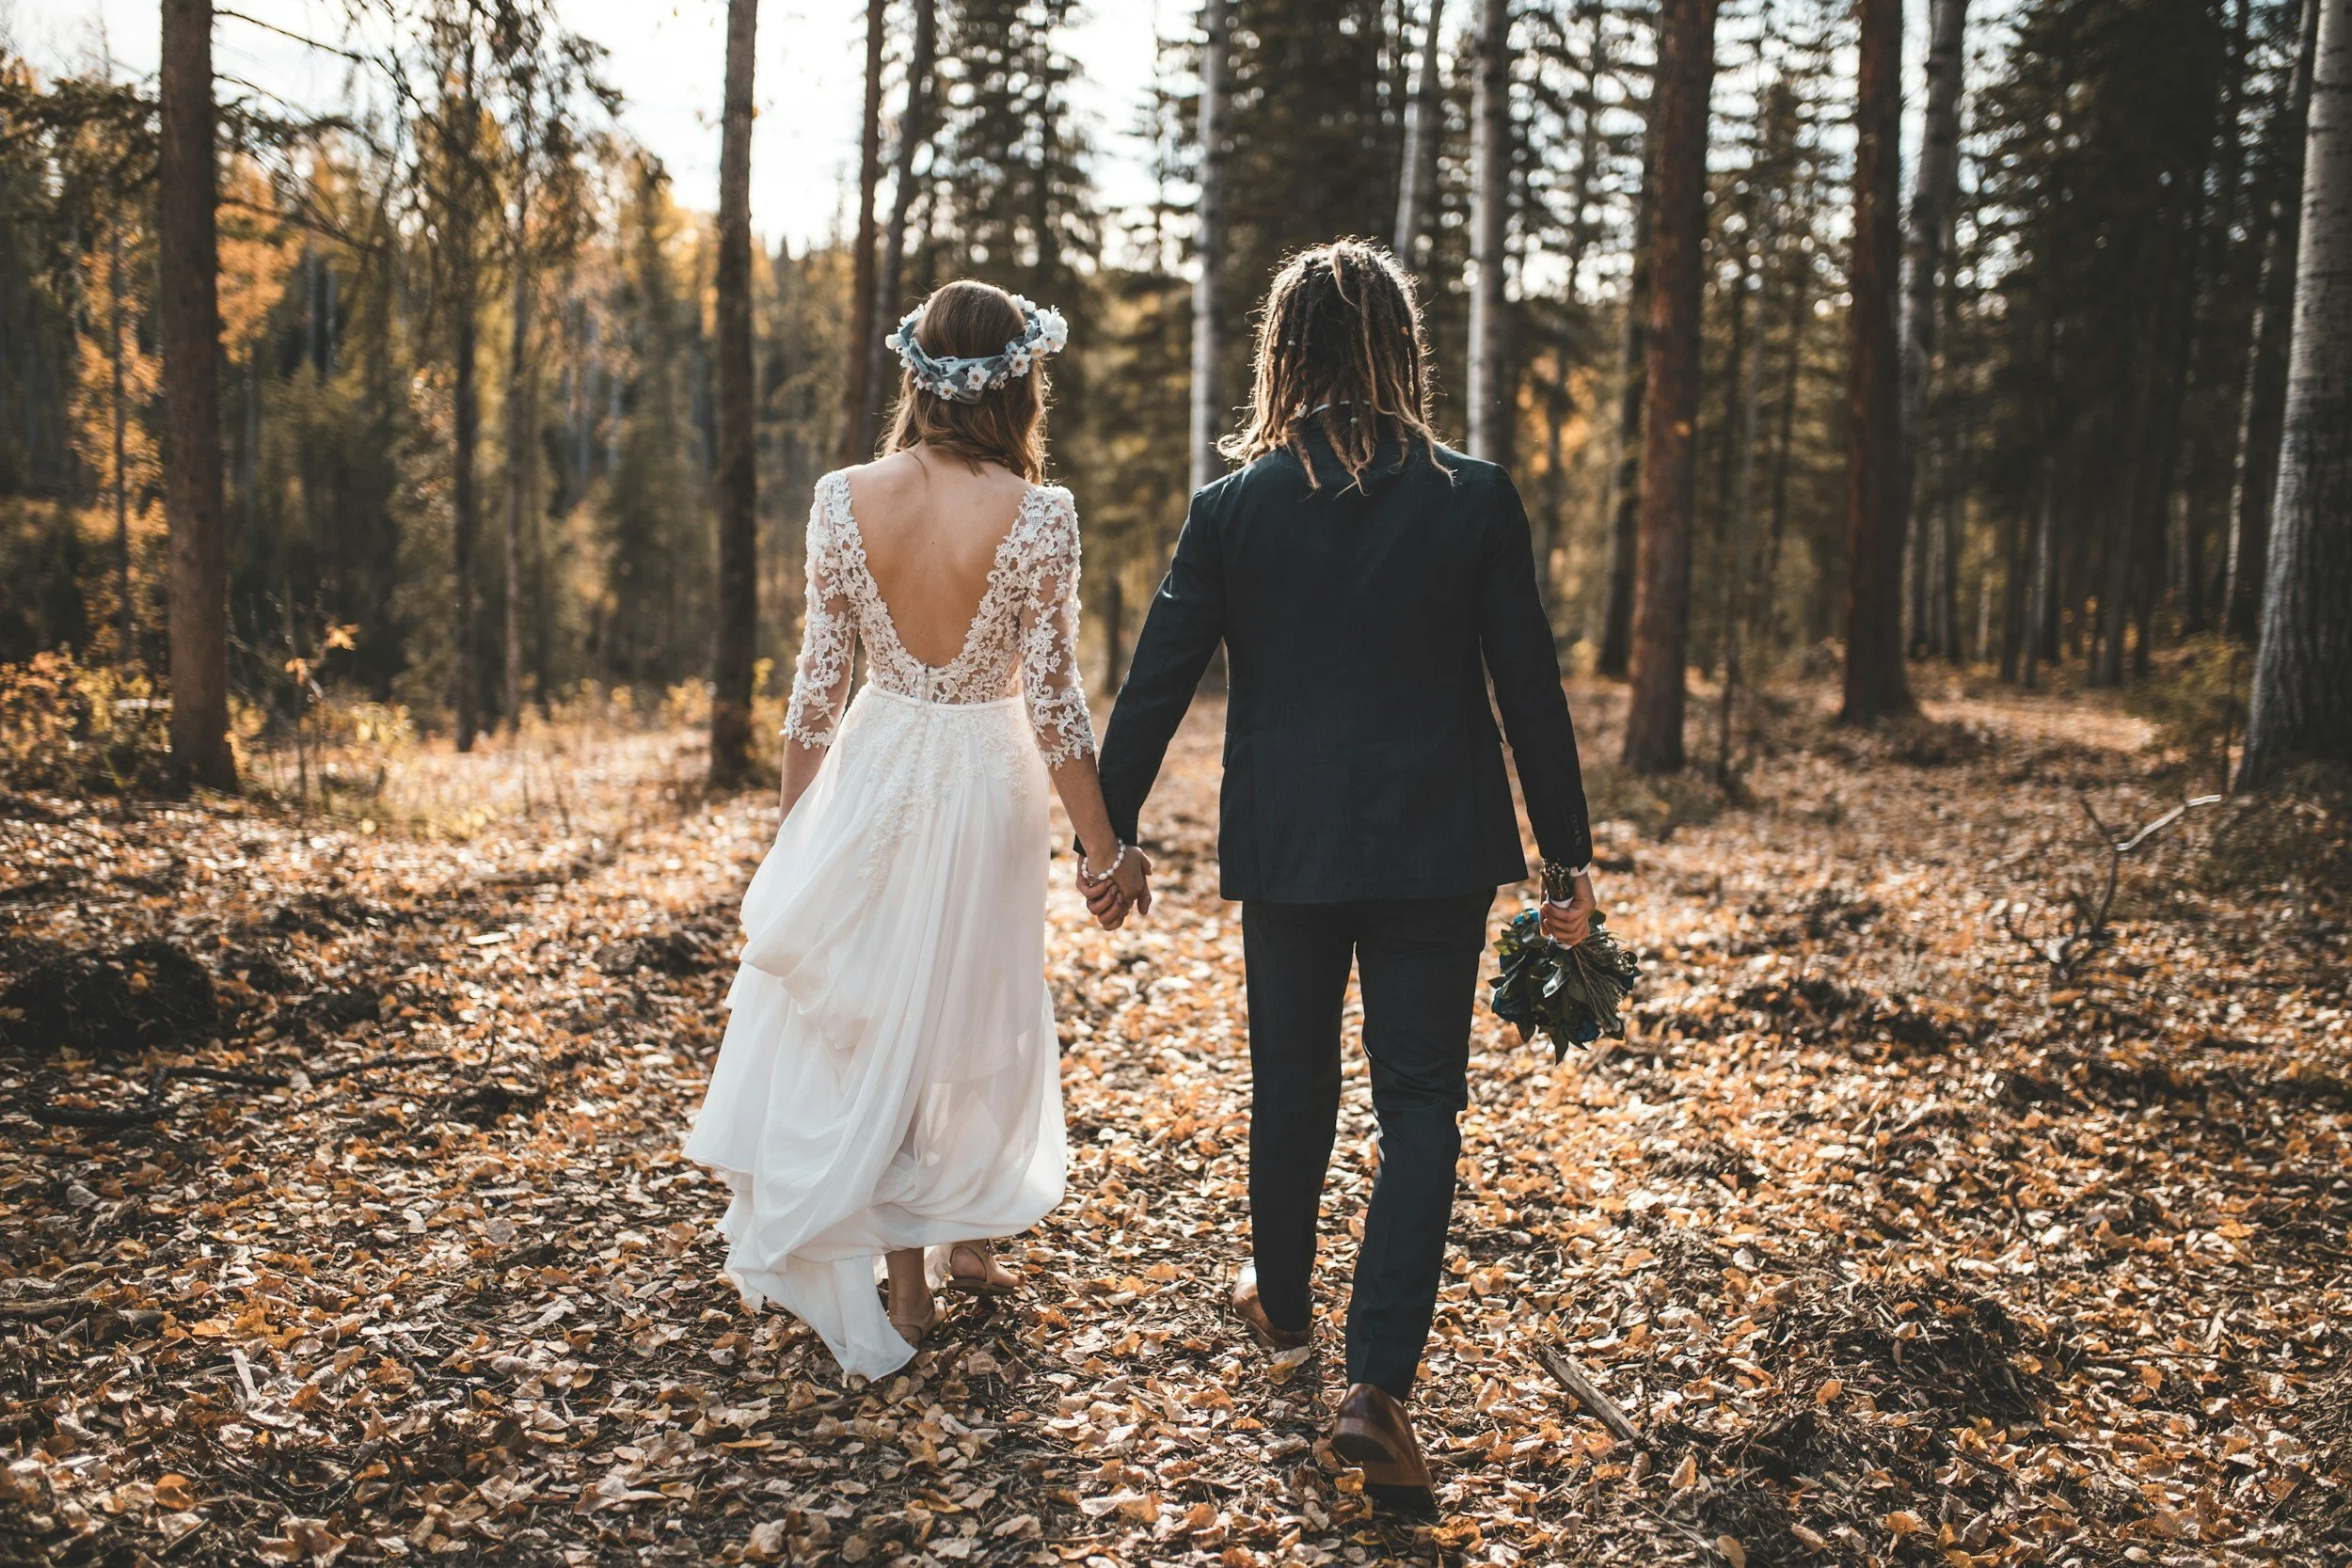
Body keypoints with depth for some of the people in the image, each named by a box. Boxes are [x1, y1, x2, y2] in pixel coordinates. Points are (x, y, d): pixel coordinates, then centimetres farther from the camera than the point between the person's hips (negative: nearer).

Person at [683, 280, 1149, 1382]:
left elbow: (817, 681, -4)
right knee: (973, 1010, 18)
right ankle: (965, 1240, 35)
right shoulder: (1036, 517, -16)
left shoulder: (843, 500, -8)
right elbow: (1054, 700, -14)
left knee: (868, 1015, 15)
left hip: (871, 776, 2)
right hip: (985, 786, -2)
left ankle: (904, 1278, 24)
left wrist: (792, 828, 8)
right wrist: (1104, 848, -4)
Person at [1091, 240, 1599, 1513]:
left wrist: (1109, 835, 8)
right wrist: (1568, 854, 4)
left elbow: (1156, 683, -2)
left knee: (1290, 1086, 18)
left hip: (1284, 844, 1)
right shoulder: (1473, 499, -6)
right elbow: (1529, 687, -4)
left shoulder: (1232, 507, -5)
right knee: (1419, 1100, 6)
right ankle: (1378, 1377, -2)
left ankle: (1281, 1300, 40)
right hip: (1433, 846, -1)